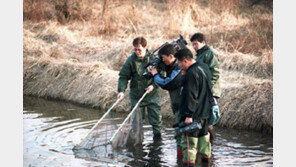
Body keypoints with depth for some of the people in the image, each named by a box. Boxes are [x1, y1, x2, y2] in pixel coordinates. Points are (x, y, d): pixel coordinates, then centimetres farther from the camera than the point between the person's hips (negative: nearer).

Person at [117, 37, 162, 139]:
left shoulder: (153, 59, -5)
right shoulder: (131, 60, -5)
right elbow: (123, 76, -5)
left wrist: (153, 85, -13)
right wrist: (121, 90, -18)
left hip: (152, 94, 0)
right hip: (136, 96, 0)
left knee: (156, 117, 3)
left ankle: (157, 135, 16)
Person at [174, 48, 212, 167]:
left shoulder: (191, 74, -20)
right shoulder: (204, 67, 10)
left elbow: (191, 97, -23)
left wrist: (189, 115, -22)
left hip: (193, 116, -10)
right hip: (205, 113, 10)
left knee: (188, 141, -7)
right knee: (203, 139, 19)